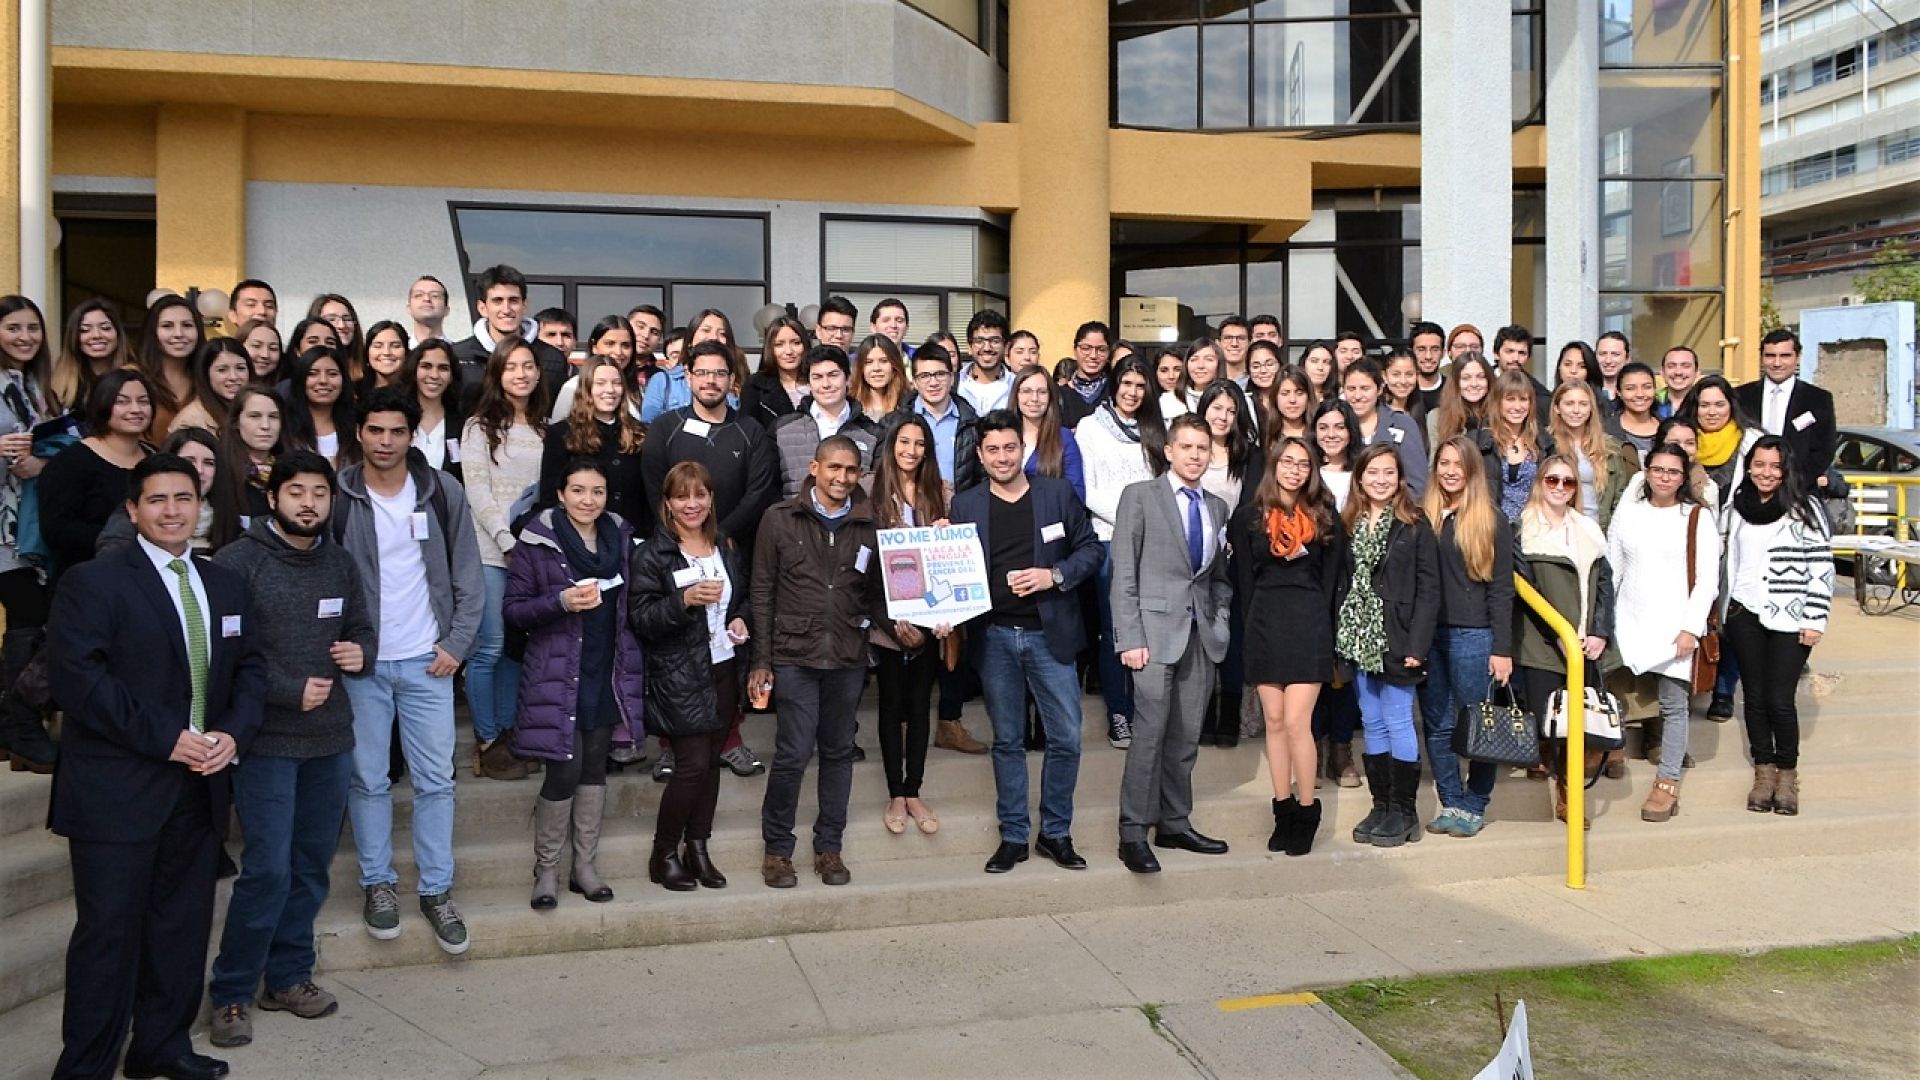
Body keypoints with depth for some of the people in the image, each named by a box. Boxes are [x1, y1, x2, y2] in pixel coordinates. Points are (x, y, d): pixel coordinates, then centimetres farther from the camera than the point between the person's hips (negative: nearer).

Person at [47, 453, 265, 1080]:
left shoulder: (225, 585, 13)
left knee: (183, 926, 12)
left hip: (199, 785, 6)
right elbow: (76, 679, -15)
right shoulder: (93, 583, -6)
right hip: (117, 790, -6)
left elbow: (248, 668, 12)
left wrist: (233, 733, -6)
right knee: (109, 932, 0)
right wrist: (165, 739, -18)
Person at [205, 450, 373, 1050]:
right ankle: (231, 993, 9)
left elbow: (361, 629, 19)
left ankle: (288, 976, 26)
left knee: (311, 866, 12)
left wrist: (359, 651, -4)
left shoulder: (340, 563, 8)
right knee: (268, 869, -6)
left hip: (331, 737, 5)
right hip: (267, 740, -5)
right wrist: (290, 690, -15)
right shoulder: (237, 561, -9)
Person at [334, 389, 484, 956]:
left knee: (436, 779, 4)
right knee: (368, 779, 7)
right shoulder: (336, 496, -4)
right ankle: (378, 883, 22)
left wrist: (457, 642, -4)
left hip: (428, 660, 1)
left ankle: (437, 890, 14)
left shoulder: (442, 492, -1)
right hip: (360, 661, -1)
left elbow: (468, 574, 3)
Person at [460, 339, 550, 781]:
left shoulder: (544, 428, 14)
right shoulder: (480, 427, 1)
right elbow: (477, 491, -6)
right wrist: (506, 539, -14)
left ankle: (506, 734, 15)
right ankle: (487, 742, 4)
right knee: (490, 647, -4)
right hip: (490, 549, -4)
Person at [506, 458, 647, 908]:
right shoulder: (536, 543, -6)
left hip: (608, 676, 4)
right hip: (559, 676, -4)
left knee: (595, 768, 10)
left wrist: (632, 668, 4)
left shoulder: (621, 539, 8)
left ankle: (586, 866, 21)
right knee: (563, 771, -6)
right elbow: (514, 610, -6)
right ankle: (546, 870, 12)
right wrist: (562, 602, -21)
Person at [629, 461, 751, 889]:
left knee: (711, 761, 9)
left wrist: (741, 620, 1)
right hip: (679, 676, -6)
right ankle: (663, 854, 10)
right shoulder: (652, 555, -8)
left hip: (723, 669, 6)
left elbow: (744, 596, 23)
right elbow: (640, 618, -14)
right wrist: (684, 601, -27)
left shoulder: (726, 547, 10)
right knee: (693, 764, -8)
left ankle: (697, 848, 22)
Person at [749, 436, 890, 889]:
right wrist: (761, 661, -2)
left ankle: (828, 846, 24)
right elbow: (763, 592, 1)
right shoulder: (780, 519, 0)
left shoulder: (869, 526, 6)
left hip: (848, 658, 3)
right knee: (793, 753, -5)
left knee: (839, 752, 11)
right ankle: (777, 848, 14)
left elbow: (877, 593, 12)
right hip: (794, 656, -3)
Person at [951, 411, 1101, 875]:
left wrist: (1054, 575, -12)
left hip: (1049, 633, 0)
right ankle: (1013, 836, 20)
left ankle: (1056, 833, 17)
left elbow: (1090, 549, 5)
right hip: (994, 637, 1)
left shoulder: (1058, 493, 3)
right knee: (1007, 741, 10)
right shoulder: (965, 504, 5)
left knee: (1066, 738, 1)